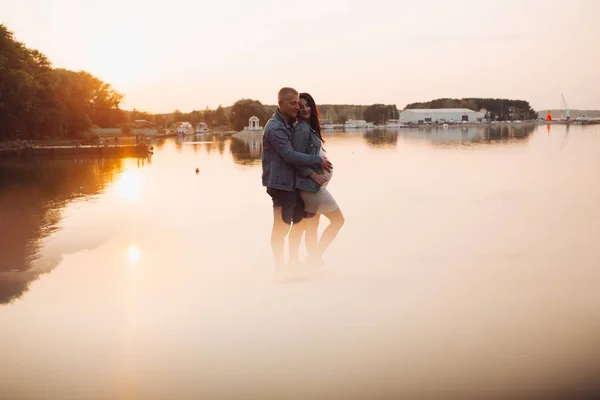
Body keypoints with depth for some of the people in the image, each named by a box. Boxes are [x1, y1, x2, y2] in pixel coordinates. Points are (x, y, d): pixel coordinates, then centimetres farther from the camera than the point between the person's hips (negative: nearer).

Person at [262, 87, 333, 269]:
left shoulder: (288, 124, 13)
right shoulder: (275, 128, -18)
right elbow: (290, 155, -23)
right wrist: (318, 160, -17)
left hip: (291, 182, 10)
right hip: (280, 183, -10)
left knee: (299, 221, 16)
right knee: (281, 226, -2)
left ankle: (293, 262, 27)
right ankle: (279, 267, 7)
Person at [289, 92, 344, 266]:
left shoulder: (309, 128, 13)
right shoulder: (302, 129, -15)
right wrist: (314, 175, -22)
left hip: (313, 184, 9)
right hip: (311, 184, -9)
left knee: (312, 228, 11)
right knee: (338, 219, -3)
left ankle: (313, 261, 16)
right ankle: (315, 258, 0)